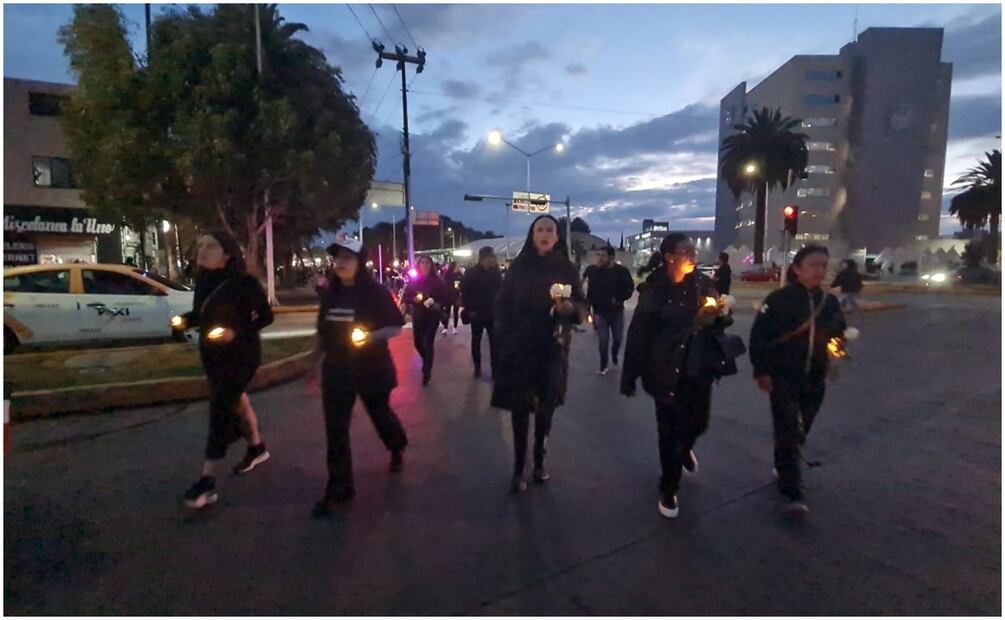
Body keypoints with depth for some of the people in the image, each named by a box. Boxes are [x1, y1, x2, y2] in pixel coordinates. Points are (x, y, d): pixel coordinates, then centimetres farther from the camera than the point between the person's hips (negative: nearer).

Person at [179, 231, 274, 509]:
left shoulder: (244, 283, -16)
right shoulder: (203, 281, 2)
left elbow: (266, 316, -13)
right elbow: (201, 313, 12)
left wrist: (236, 332, -25)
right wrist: (185, 320, -9)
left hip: (241, 355, -7)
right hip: (212, 354, 7)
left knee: (220, 410, -11)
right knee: (234, 402, 20)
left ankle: (207, 481, -7)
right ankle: (256, 448, 42)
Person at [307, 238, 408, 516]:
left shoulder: (375, 292, -11)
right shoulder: (330, 294, 2)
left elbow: (396, 326, -10)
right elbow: (323, 333, 10)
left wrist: (371, 336, -28)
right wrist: (314, 367, 12)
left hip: (372, 368, -3)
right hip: (336, 370, 4)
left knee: (380, 414, 16)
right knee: (335, 430, 1)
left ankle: (397, 449, 49)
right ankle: (338, 488, 12)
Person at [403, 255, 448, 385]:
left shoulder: (437, 280, -4)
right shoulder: (414, 280, 1)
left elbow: (445, 297, -2)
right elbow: (405, 297, 1)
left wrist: (439, 305, -20)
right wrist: (414, 299, -18)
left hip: (432, 315, -2)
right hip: (417, 315, 3)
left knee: (428, 343, -5)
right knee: (418, 342, 6)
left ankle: (427, 372, 8)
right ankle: (427, 362, 38)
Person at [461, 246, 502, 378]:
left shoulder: (495, 272, 0)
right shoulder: (470, 273, -6)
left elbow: (500, 289, 5)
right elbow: (464, 292, -5)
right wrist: (469, 309, -9)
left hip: (492, 312, 2)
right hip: (476, 313, -1)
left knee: (494, 341, 2)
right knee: (476, 340, 11)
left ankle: (495, 368, 9)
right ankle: (477, 367, 24)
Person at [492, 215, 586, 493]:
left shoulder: (567, 269, 2)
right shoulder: (518, 267, 0)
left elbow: (582, 306, 3)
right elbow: (502, 304, 1)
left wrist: (570, 307, -19)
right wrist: (505, 340, -7)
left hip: (552, 349, 1)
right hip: (520, 348, -1)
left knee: (546, 407, 8)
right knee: (520, 408, 0)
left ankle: (539, 461, 23)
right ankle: (519, 469, 8)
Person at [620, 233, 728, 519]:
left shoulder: (703, 283, -1)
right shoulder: (653, 290, -12)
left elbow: (718, 320, 8)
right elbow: (638, 334, -11)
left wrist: (719, 316, -17)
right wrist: (629, 377, -10)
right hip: (666, 371, -3)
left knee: (698, 422, 9)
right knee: (669, 429, 5)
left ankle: (684, 449, 47)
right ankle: (669, 489, 25)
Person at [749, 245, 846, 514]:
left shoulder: (830, 303, 4)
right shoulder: (779, 299, -11)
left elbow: (838, 335, 18)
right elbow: (758, 336, -10)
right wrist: (761, 370, -12)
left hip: (814, 379, 5)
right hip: (783, 377, -5)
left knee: (800, 431, 16)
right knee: (789, 432, -7)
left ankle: (783, 467, 39)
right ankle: (793, 493, -3)